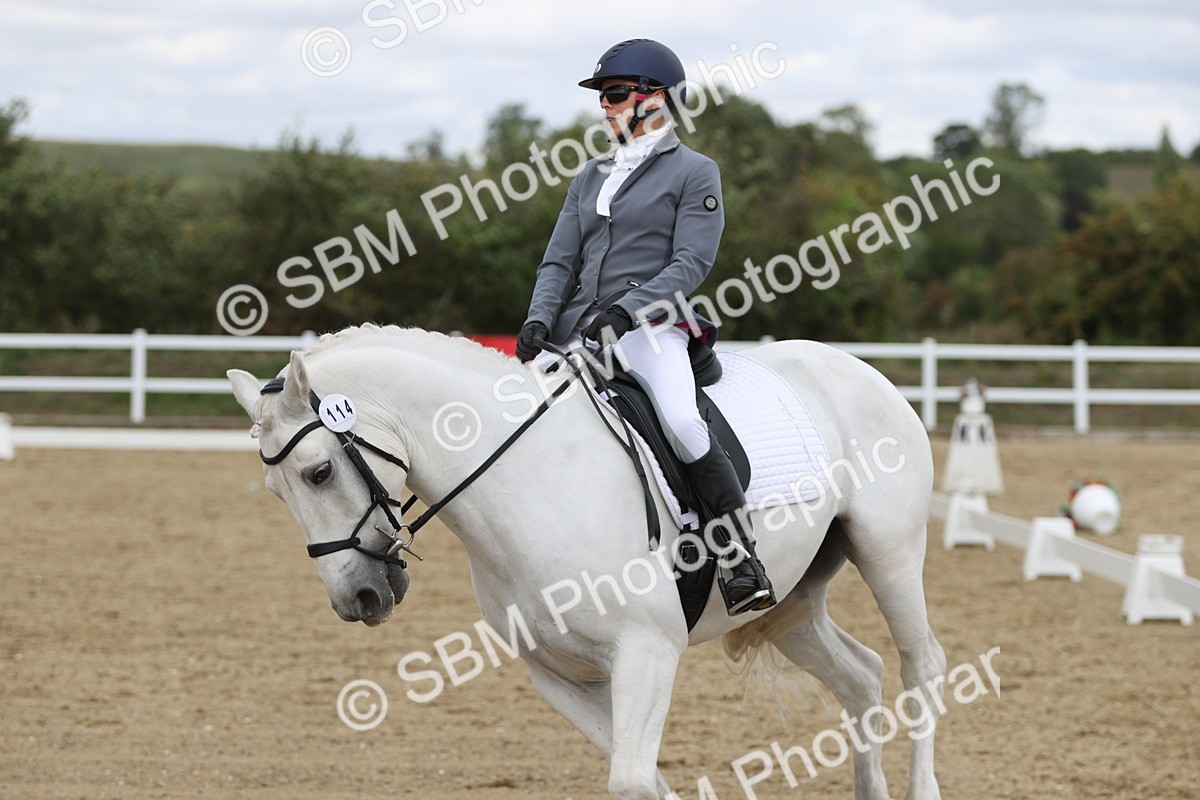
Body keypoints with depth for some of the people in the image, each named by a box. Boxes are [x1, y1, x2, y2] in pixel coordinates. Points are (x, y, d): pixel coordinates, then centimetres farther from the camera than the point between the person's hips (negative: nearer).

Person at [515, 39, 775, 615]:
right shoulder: (591, 177, 20)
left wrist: (625, 309, -21)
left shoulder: (694, 173, 2)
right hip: (579, 331, 7)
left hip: (652, 329, -7)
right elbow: (560, 261, 15)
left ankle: (742, 561, -26)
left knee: (681, 421, -32)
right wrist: (538, 320, -5)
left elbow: (690, 264, -8)